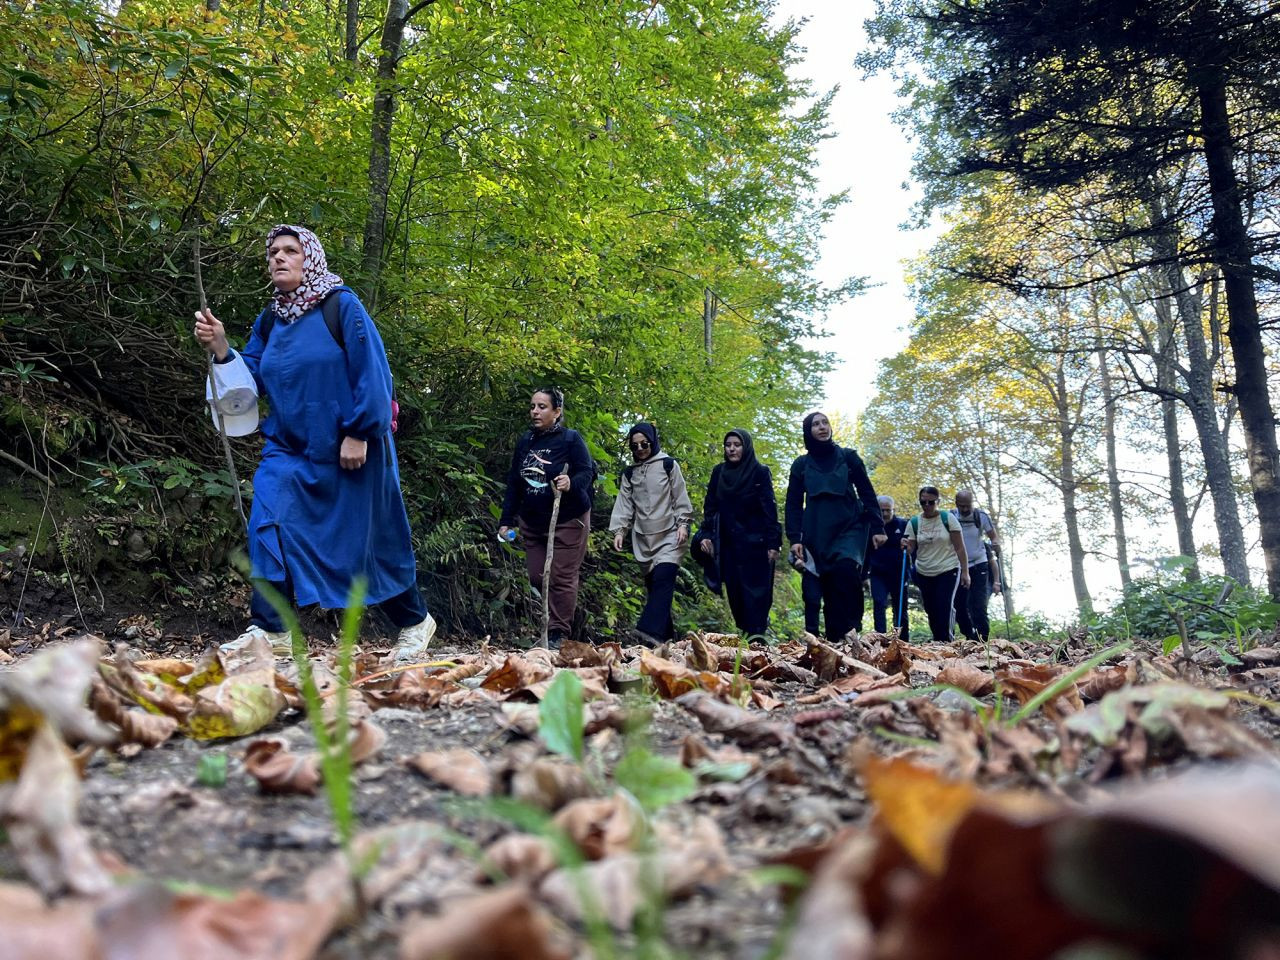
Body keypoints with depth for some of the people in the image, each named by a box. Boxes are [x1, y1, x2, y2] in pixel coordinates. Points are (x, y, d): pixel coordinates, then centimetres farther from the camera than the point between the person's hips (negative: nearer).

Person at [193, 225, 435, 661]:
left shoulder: (342, 305, -8)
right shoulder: (269, 320, 10)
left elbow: (372, 372, -14)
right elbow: (251, 379, 9)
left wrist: (359, 433, -19)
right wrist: (222, 350, -8)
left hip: (348, 449, -5)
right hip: (288, 449, 5)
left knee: (371, 539, 4)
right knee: (269, 524, -13)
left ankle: (415, 621, 23)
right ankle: (268, 628, -6)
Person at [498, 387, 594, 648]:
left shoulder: (571, 439, -8)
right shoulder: (525, 442, 9)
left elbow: (587, 472, -11)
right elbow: (513, 484, 13)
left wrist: (572, 483, -34)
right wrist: (506, 520, 10)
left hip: (567, 521, -6)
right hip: (532, 522, 6)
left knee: (561, 578, -6)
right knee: (537, 578, 5)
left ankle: (558, 634, 2)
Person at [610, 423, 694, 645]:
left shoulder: (668, 464, 5)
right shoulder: (629, 473, 15)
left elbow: (680, 496, 2)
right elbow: (624, 503, 11)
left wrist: (683, 523, -7)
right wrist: (619, 529, 0)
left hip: (669, 534, -4)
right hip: (643, 537, 5)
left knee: (663, 579, -20)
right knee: (652, 584, 2)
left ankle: (650, 631, -31)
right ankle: (666, 633, 7)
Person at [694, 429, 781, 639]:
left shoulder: (760, 472, -3)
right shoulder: (719, 472, 9)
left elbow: (770, 508, -7)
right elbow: (710, 506, 11)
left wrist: (773, 543, -13)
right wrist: (705, 534, 0)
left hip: (755, 543, -4)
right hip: (728, 544, 4)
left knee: (755, 591, -5)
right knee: (734, 592, 5)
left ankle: (756, 635, -4)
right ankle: (744, 631, 14)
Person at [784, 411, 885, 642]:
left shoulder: (848, 457, 8)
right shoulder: (801, 464, 11)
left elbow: (867, 493, 9)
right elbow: (793, 504, 10)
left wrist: (877, 527, 0)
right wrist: (795, 538, -2)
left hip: (849, 527, -2)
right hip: (817, 533, 2)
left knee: (846, 569, -27)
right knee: (829, 588, -3)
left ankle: (852, 631, -22)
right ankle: (835, 640, 1)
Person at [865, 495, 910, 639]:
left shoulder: (903, 525, 0)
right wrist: (864, 572, 5)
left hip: (898, 574, 0)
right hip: (878, 574, 0)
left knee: (900, 608, 8)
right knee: (878, 604, -13)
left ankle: (904, 641, 18)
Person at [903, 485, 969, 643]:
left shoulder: (947, 518, -6)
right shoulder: (914, 522, 1)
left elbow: (960, 547, -5)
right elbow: (911, 549, 3)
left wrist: (965, 571, -9)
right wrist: (906, 546, -21)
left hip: (948, 571, -3)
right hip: (924, 574, 3)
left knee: (943, 610, -14)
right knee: (931, 612, 7)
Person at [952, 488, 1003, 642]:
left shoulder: (981, 516, -7)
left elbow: (993, 537, -1)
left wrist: (996, 544, -24)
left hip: (978, 566, -2)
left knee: (978, 607, -9)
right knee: (959, 607, 7)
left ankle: (982, 640, -5)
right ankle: (970, 638, 23)